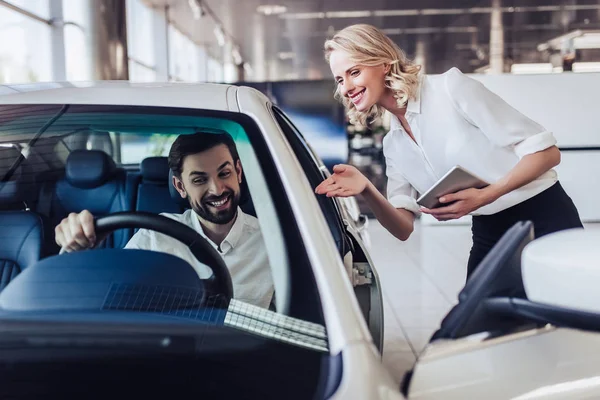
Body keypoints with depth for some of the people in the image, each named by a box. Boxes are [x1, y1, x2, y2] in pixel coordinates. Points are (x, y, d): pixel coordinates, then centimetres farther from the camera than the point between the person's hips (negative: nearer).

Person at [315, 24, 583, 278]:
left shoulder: (450, 87, -14)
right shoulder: (393, 144, 6)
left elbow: (547, 151, -15)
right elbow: (403, 227, -1)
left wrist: (485, 195, -27)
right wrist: (367, 192, -19)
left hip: (544, 223, -6)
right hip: (489, 236, 6)